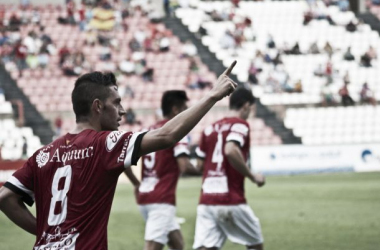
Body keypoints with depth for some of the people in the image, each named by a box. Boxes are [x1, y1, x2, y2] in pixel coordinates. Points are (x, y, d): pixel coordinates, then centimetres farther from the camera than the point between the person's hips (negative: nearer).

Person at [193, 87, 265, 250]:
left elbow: (200, 164, 16)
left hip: (206, 201, 6)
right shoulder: (240, 124, -4)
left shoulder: (210, 129, 15)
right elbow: (231, 151, -22)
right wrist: (253, 177, -12)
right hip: (231, 200, -5)